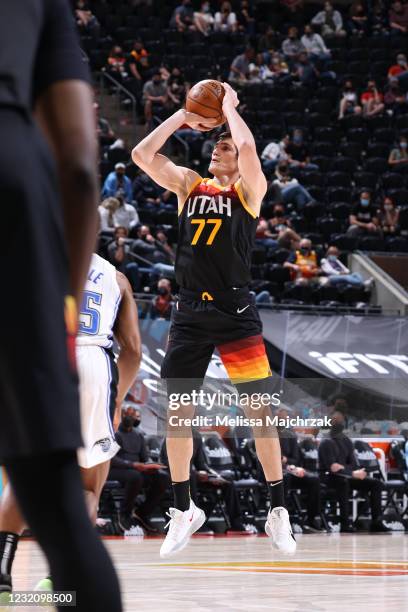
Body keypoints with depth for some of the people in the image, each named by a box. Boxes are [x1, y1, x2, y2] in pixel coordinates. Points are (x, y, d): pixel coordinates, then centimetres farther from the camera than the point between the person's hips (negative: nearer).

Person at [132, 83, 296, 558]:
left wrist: (229, 105, -3)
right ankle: (183, 510, 15)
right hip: (189, 314, 4)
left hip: (235, 313, -4)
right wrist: (183, 116, 6)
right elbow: (142, 154, 3)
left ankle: (278, 511, 2)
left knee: (259, 410, -5)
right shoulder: (188, 184, 13)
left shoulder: (249, 190, 1)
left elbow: (248, 148, -19)